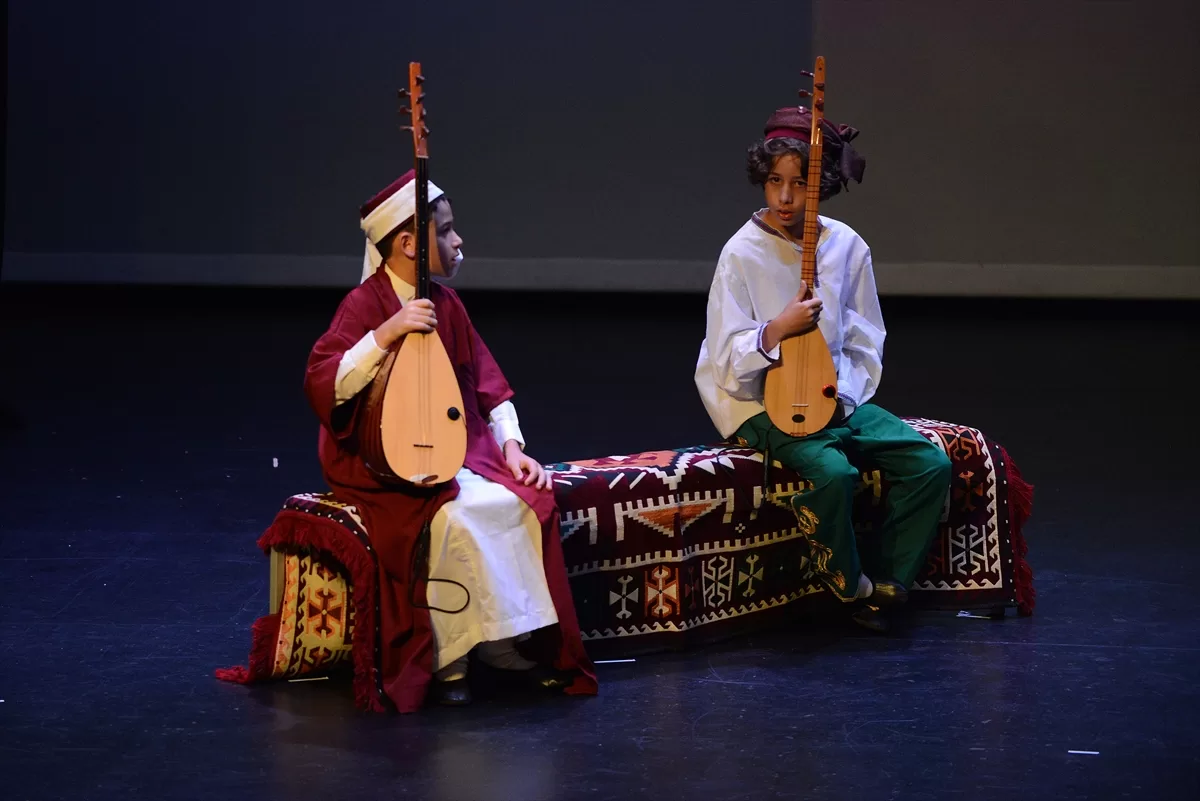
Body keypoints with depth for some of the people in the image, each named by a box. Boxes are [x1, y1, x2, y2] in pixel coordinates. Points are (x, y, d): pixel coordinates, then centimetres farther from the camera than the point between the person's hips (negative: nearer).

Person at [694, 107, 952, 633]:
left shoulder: (846, 247, 3)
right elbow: (726, 362, -11)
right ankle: (848, 586, -7)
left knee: (930, 463, -13)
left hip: (837, 398, 5)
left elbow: (865, 345, 10)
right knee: (833, 471, -33)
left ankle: (884, 584, 1)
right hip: (763, 406, -5)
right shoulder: (743, 254, -10)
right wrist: (779, 328, -25)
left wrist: (842, 393, -7)